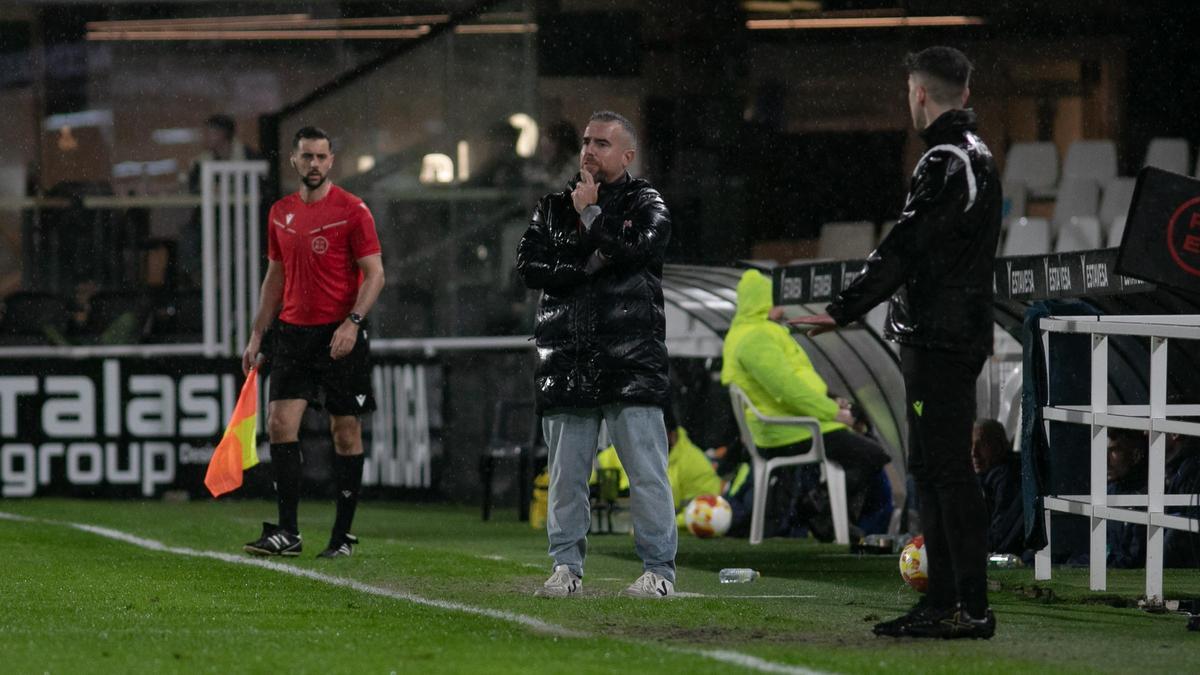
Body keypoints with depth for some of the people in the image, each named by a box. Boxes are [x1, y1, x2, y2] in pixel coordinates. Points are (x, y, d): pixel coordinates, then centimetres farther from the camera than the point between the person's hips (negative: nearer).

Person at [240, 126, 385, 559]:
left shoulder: (352, 211, -5)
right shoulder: (281, 213, 11)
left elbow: (375, 274, -7)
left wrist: (352, 323, -20)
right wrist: (257, 335, 15)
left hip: (340, 335, -4)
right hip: (293, 331, 5)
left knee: (346, 431, 0)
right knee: (280, 423, -8)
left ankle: (343, 535, 7)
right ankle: (287, 532, -7)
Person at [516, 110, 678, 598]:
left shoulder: (645, 205, 7)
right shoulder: (554, 206, 16)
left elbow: (631, 252, -13)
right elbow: (528, 264, 3)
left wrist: (590, 213, -4)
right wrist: (588, 268, -7)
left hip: (631, 359, -3)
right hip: (566, 358, 3)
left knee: (645, 468, -6)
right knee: (565, 471, 5)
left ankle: (658, 569, -3)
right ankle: (566, 567, 12)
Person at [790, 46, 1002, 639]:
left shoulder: (946, 164, -15)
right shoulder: (976, 157, 18)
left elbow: (904, 249, -20)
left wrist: (843, 310, -18)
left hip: (939, 339, -11)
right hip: (958, 336, 11)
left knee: (947, 468, -10)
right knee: (932, 468, 14)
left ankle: (972, 607, -11)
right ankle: (943, 603, 18)